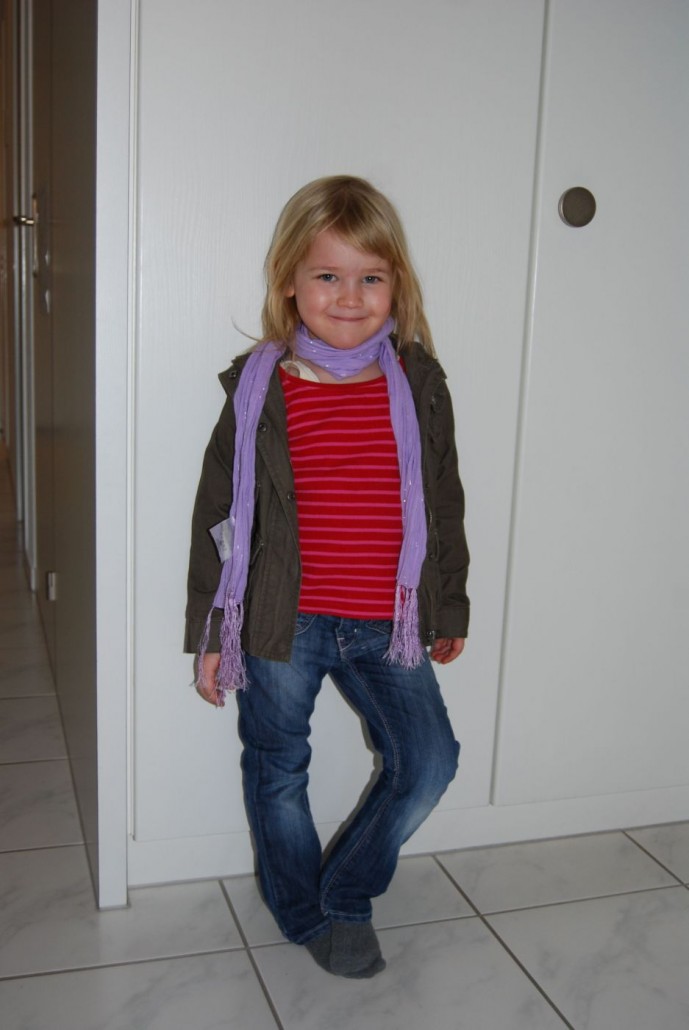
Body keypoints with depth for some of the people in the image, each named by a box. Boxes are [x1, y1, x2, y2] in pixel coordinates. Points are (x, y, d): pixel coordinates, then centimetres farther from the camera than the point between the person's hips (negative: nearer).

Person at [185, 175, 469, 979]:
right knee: (277, 769, 13)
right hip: (282, 624, -2)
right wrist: (210, 635, -1)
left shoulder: (419, 385, 0)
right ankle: (305, 913, 39)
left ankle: (347, 894, 27)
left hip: (387, 625, 2)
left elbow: (444, 505, 10)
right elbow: (219, 516, -2)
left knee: (429, 762, 1)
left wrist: (450, 609, 15)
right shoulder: (260, 389, -7)